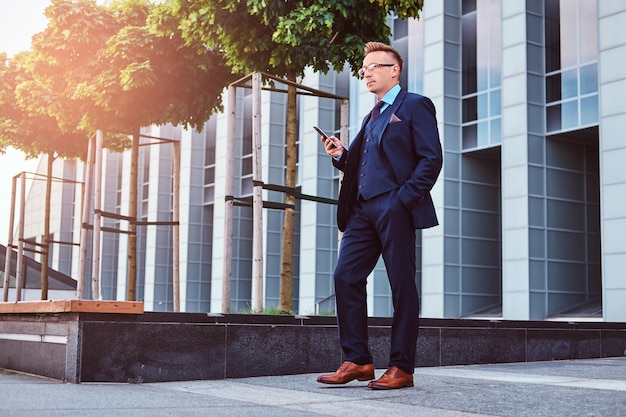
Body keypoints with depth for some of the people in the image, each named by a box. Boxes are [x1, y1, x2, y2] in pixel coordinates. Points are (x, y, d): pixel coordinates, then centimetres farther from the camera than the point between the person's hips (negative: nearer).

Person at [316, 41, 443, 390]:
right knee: (346, 276, 0)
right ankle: (357, 360, 7)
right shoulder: (372, 117, 26)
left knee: (402, 285, -3)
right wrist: (341, 156, 7)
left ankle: (402, 368, 3)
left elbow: (432, 158, -7)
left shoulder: (414, 106, 3)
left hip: (395, 208, -8)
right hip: (363, 208, 8)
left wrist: (405, 198, -16)